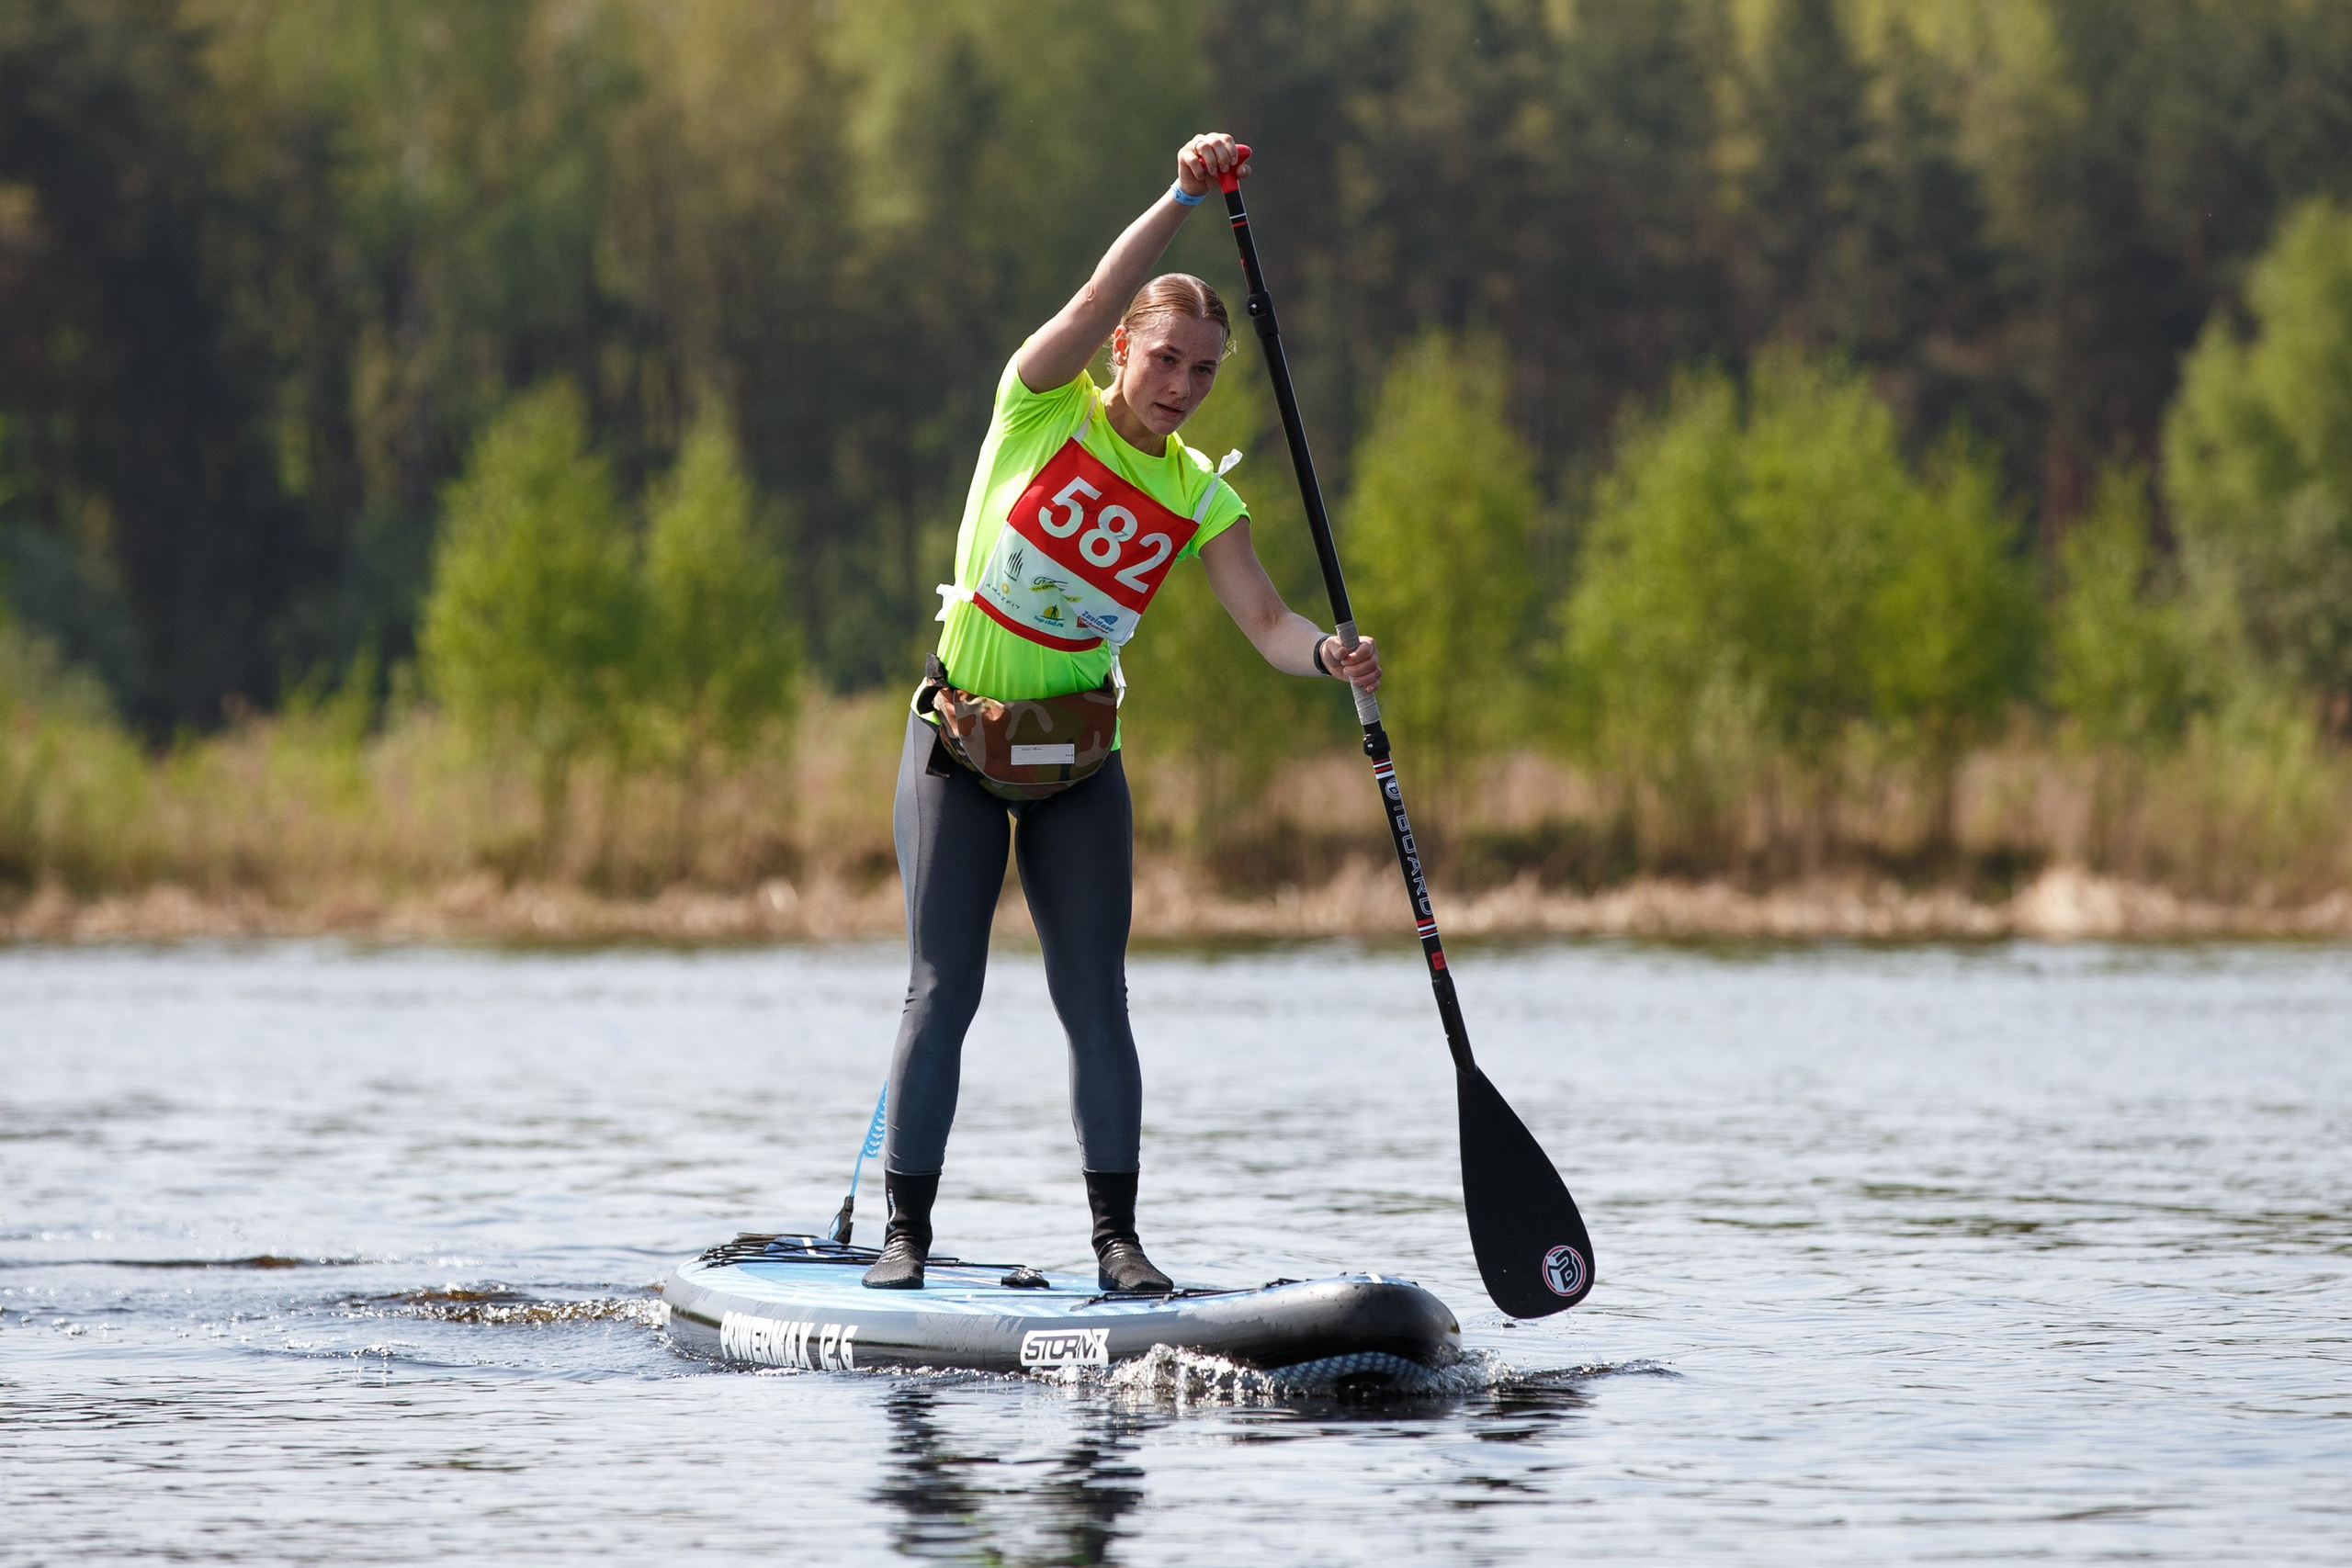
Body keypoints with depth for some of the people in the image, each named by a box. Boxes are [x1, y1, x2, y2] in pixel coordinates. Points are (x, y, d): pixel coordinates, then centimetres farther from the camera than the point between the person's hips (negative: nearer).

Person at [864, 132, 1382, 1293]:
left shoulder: (1197, 496, 1)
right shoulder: (1045, 404, -6)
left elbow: (1266, 624, -9)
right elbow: (1097, 300, -24)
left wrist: (1330, 656, -30)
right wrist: (1183, 201, -35)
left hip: (1078, 757, 3)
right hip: (958, 734, -2)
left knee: (1094, 997, -2)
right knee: (943, 990, -5)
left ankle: (1116, 1237, 4)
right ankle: (906, 1231, 0)